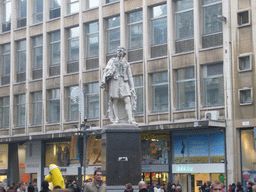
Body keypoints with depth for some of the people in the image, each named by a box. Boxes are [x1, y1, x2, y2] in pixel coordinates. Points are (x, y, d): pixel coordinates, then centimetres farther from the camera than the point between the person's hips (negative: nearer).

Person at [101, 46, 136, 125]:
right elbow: (107, 70, 4)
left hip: (124, 83, 1)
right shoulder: (112, 61, 18)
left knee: (128, 100, -13)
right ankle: (116, 119, -7)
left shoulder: (126, 64, 23)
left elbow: (130, 77, 19)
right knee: (115, 101, -7)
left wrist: (132, 87, 7)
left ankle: (130, 119, -22)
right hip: (114, 81, -1)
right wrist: (103, 80, -12)